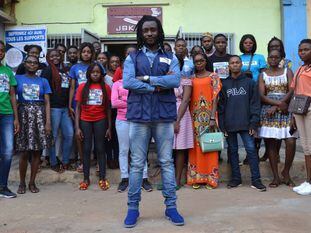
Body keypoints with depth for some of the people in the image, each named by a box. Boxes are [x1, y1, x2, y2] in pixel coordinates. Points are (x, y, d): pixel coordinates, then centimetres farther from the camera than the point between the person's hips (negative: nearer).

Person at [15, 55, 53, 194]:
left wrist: (48, 122, -4)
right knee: (24, 152, -2)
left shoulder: (43, 81, 11)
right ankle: (22, 183, 12)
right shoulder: (18, 78, 8)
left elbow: (47, 103, 6)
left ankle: (32, 182, 14)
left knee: (37, 151, 2)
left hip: (39, 116, 2)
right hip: (24, 115, -1)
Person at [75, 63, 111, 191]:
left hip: (100, 121, 0)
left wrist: (109, 127, 1)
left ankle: (102, 178, 10)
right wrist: (77, 127, -6)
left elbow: (108, 108, 4)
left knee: (100, 149, 4)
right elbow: (78, 108, 1)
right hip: (85, 121, 1)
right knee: (86, 149, 6)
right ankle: (86, 179, 13)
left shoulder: (106, 88, 0)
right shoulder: (82, 87, 1)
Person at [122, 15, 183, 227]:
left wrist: (147, 78, -11)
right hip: (139, 116, 0)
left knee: (167, 162, 7)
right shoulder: (132, 58, 8)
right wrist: (158, 85, -11)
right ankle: (133, 207, 16)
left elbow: (176, 80, -8)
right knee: (137, 164, 5)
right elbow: (127, 82, -9)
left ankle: (171, 206, 16)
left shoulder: (170, 58, 9)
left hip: (164, 116, 1)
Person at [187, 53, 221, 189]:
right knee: (195, 146, 4)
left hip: (208, 115, -2)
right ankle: (196, 178, 12)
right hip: (195, 116, 3)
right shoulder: (191, 78, 11)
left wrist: (212, 118, -12)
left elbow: (215, 98, -5)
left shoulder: (213, 77, 2)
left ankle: (210, 178, 10)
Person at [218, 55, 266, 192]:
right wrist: (222, 125, 0)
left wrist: (254, 123, -7)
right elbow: (221, 105, 6)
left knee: (251, 149, -4)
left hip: (245, 124, -2)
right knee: (232, 151, 8)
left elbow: (255, 104, 1)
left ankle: (256, 180, 3)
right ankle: (235, 178, 18)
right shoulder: (224, 84, 8)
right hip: (229, 124, 2)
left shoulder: (250, 82, 5)